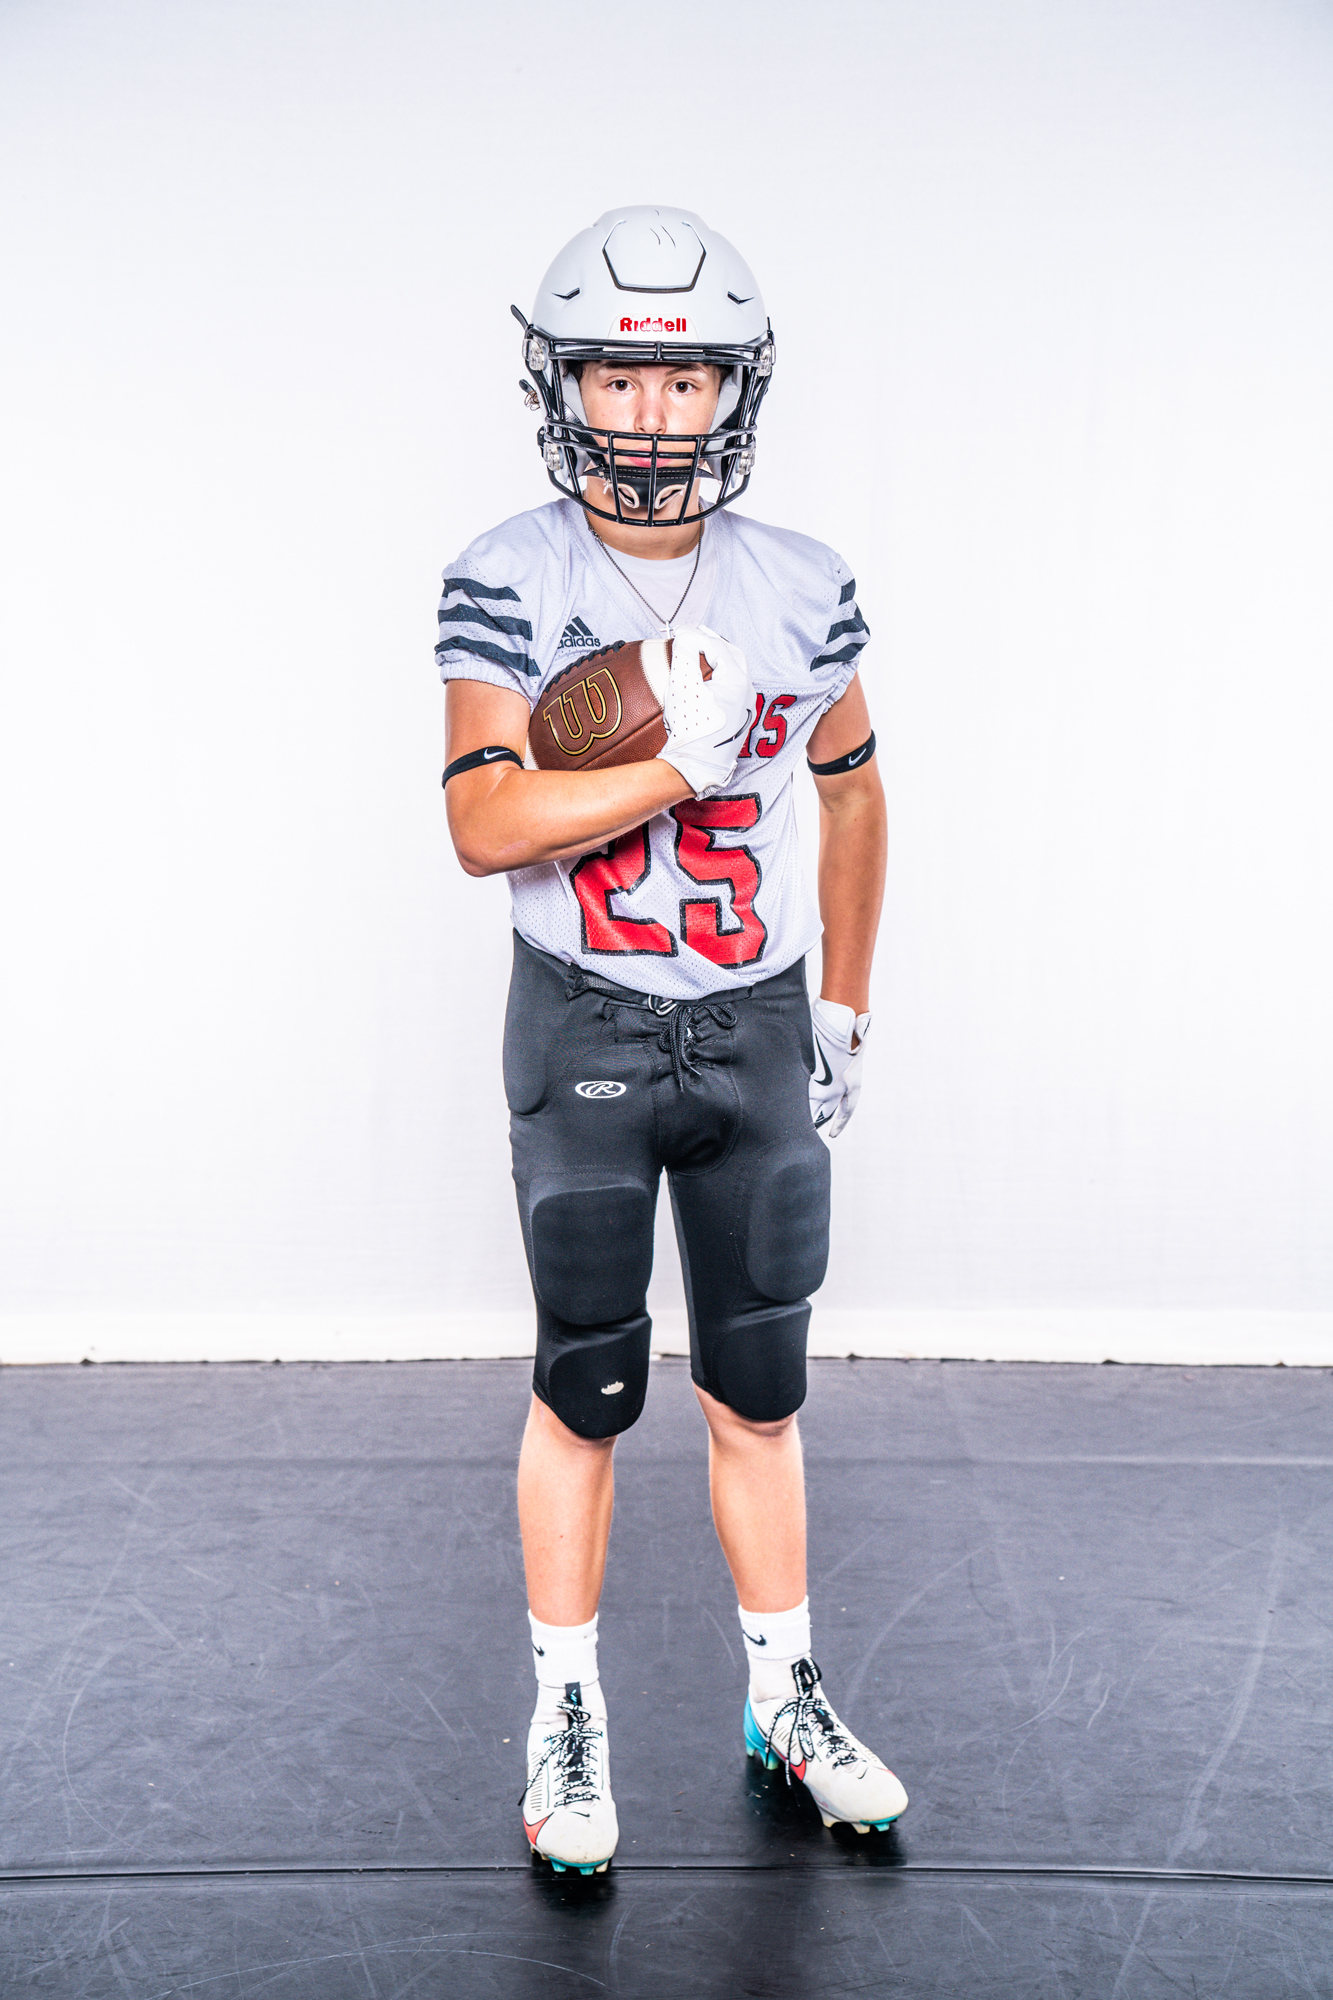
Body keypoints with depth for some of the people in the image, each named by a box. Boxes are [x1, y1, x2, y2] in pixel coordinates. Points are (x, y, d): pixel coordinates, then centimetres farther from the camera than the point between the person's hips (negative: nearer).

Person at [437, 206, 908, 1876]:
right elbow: (484, 825, -18)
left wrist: (847, 1005, 14)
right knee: (586, 1384, 7)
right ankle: (566, 1717, 25)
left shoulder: (803, 592, -1)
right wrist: (683, 768, -24)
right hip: (584, 1031, -2)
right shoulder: (506, 584, -9)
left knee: (758, 1390, 11)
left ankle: (785, 1698, 28)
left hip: (758, 1031, 3)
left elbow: (851, 795, 13)